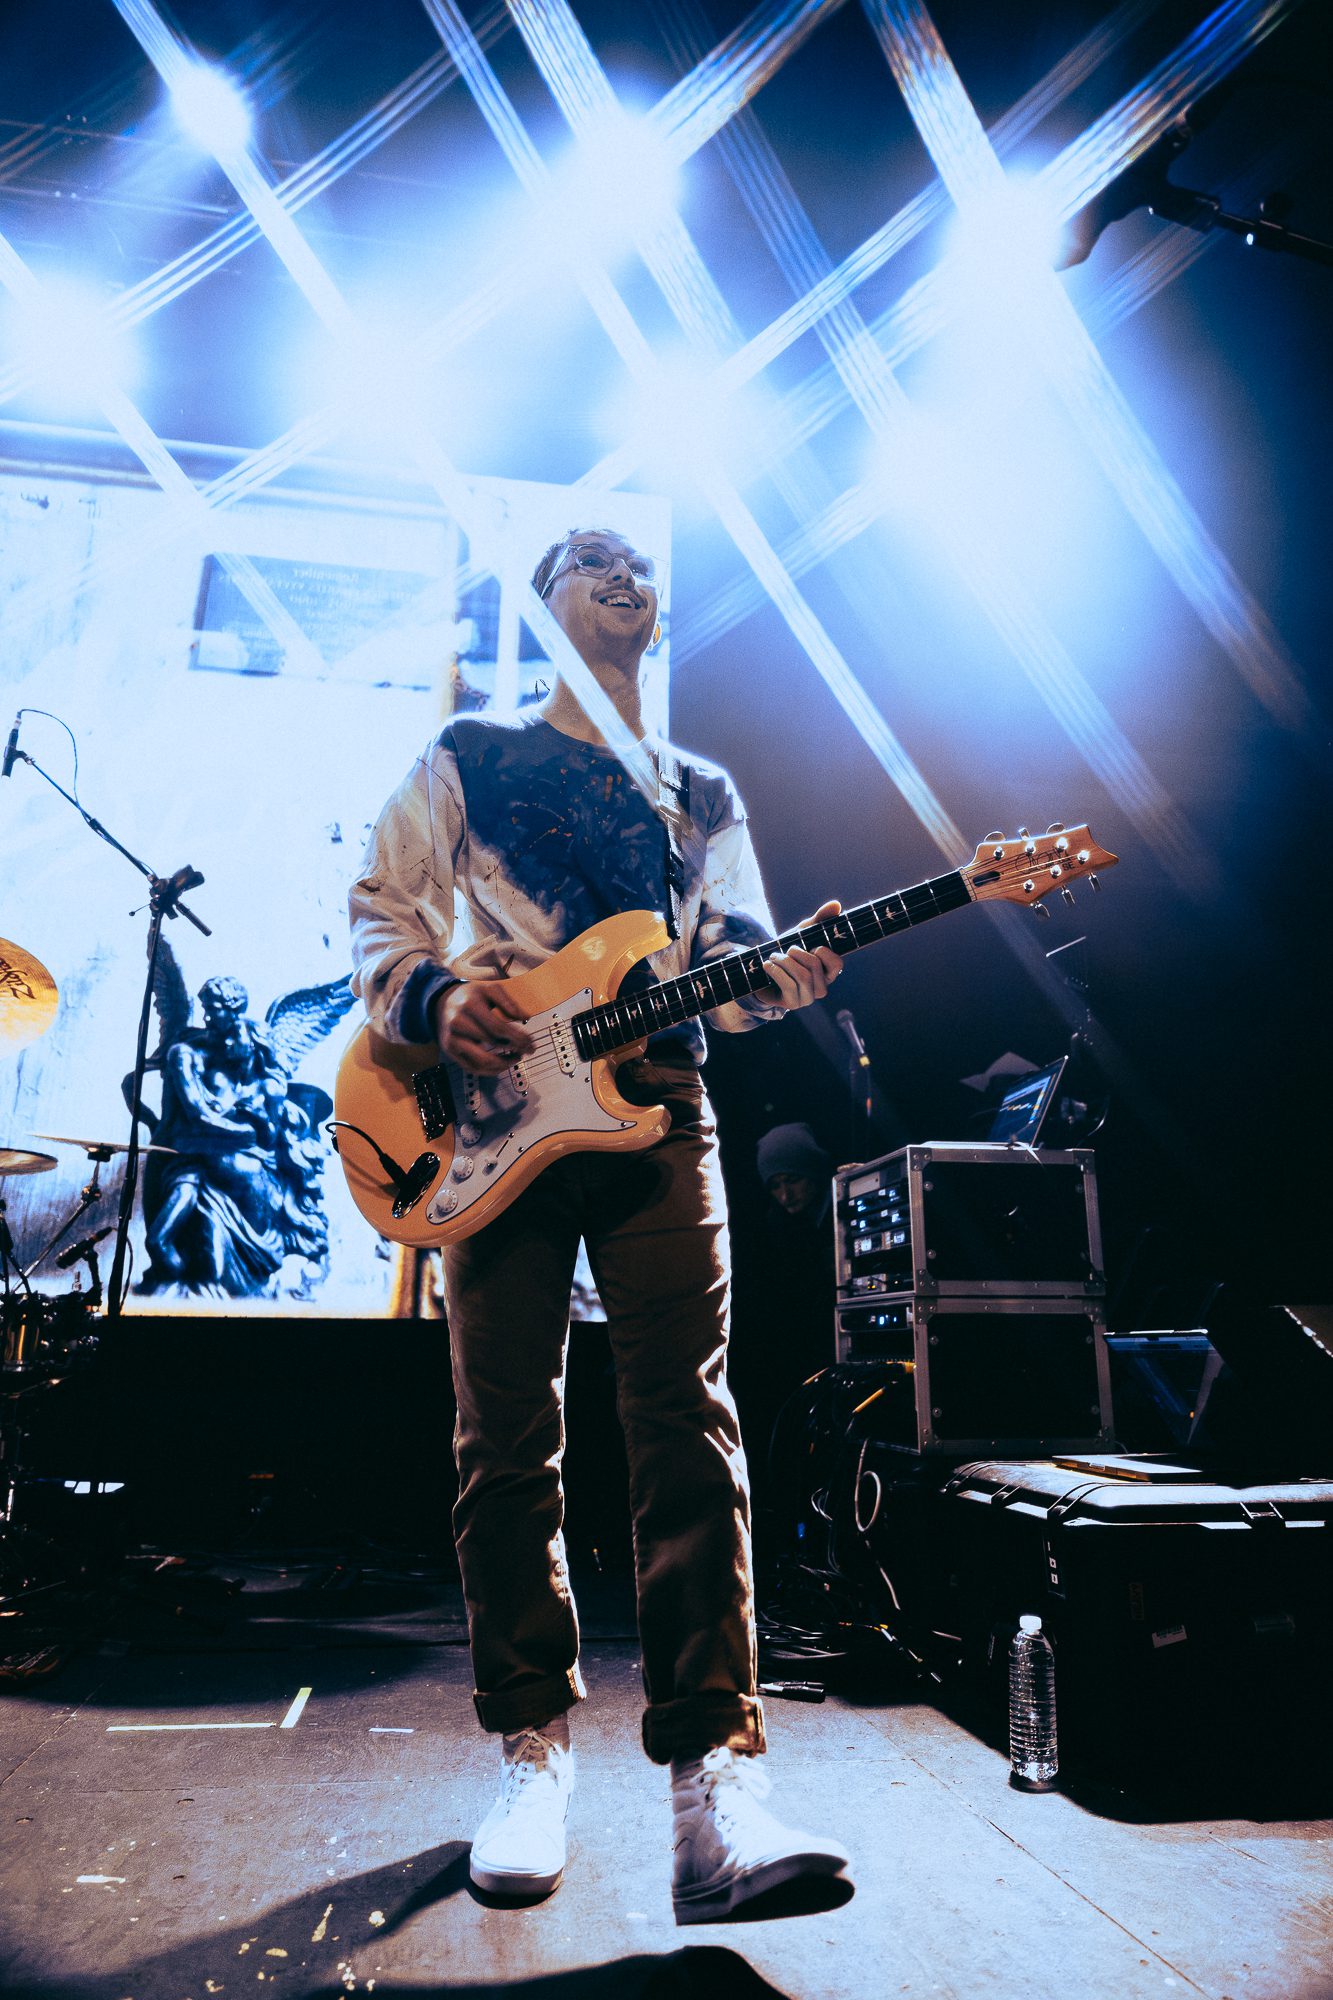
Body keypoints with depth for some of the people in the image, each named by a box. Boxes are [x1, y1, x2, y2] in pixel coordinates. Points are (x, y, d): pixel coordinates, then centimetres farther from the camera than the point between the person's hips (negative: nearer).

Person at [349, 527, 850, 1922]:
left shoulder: (704, 796, 22)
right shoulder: (469, 759, 14)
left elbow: (726, 961, 13)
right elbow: (377, 908, 9)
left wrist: (778, 977, -10)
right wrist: (432, 995, -12)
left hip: (654, 1108, 2)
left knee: (687, 1424, -9)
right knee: (508, 1442, 2)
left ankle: (712, 1779, -7)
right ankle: (532, 1746, 17)